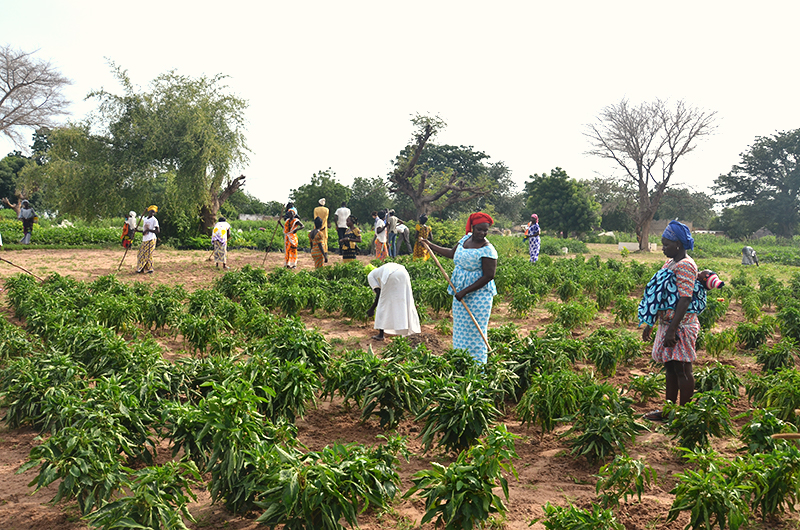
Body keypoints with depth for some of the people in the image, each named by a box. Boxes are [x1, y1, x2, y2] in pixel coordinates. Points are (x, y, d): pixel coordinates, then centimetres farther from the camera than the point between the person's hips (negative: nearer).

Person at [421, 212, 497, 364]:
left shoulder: (487, 250, -19)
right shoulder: (466, 238, 5)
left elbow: (488, 276, -20)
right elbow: (452, 253, 22)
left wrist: (465, 292, -20)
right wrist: (430, 245, 27)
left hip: (478, 294, -8)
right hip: (460, 292, 8)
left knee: (475, 329, -1)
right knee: (460, 327, 15)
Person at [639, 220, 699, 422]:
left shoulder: (685, 266, -15)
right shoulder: (670, 263, 15)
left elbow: (685, 300, -21)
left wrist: (672, 330, -24)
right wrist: (650, 324, 19)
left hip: (681, 326, -10)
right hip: (668, 324, 10)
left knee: (682, 369, -2)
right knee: (670, 368, 15)